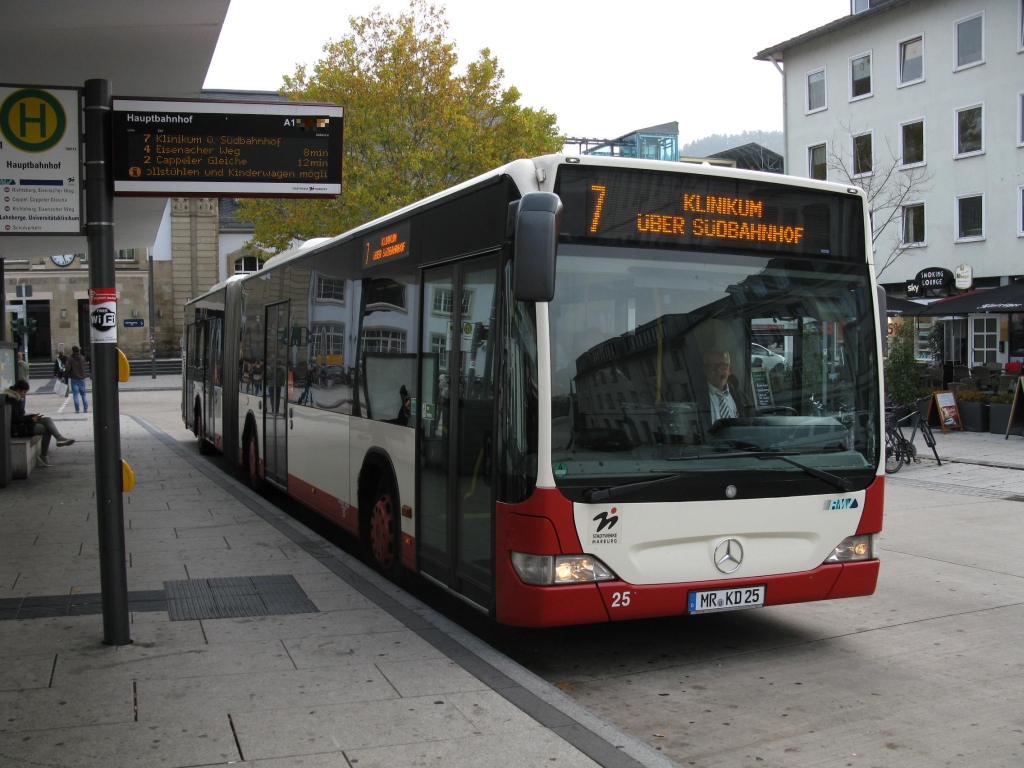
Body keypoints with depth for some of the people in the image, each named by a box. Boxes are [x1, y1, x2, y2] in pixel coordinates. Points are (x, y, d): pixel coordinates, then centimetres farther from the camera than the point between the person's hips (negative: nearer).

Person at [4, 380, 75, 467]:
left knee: (48, 419, -7)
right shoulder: (12, 400, -17)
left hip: (22, 423, 10)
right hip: (16, 428, -10)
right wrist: (31, 419, -11)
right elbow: (15, 419, -21)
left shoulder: (17, 398, 13)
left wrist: (32, 416, 3)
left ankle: (60, 438, -19)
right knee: (47, 430, -15)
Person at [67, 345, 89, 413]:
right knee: (83, 394, 11)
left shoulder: (70, 359, -9)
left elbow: (68, 369, -13)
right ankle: (86, 408, 6)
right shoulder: (82, 358, 3)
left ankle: (77, 409, -2)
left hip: (74, 378, -3)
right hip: (82, 378, 3)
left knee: (75, 395, 0)